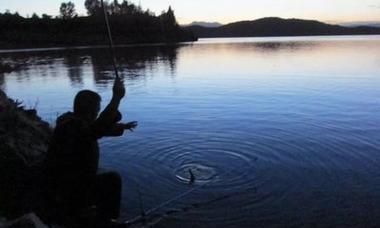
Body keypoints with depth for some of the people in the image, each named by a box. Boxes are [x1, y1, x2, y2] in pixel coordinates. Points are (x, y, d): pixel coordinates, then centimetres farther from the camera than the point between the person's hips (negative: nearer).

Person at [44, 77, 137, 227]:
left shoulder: (76, 122, 2)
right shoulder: (73, 127, -29)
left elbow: (101, 128, 19)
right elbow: (98, 129, -49)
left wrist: (122, 127, 27)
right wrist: (116, 98, -50)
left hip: (69, 181, 10)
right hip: (65, 190, -10)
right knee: (112, 180, -7)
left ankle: (67, 210, 33)